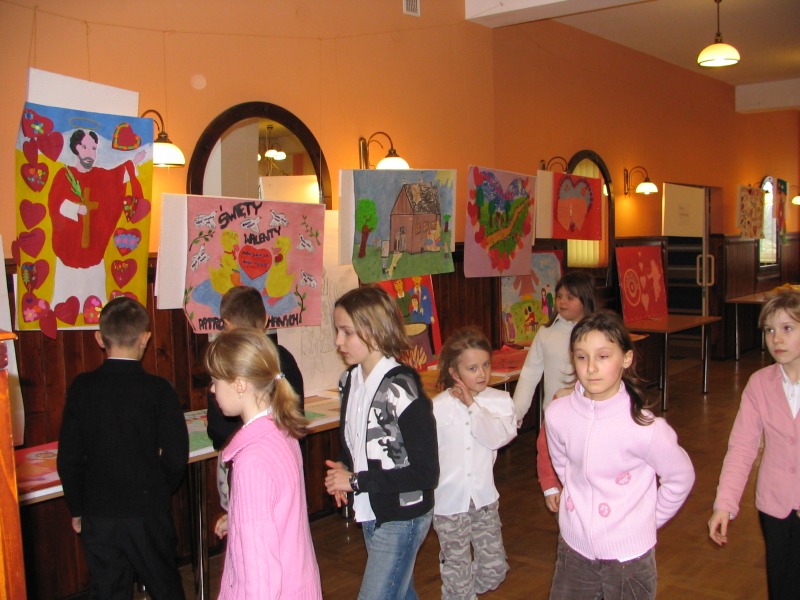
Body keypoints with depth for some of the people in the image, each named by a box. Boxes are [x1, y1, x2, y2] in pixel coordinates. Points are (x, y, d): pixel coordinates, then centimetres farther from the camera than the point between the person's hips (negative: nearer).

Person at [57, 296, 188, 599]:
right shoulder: (158, 390, -14)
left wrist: (77, 509, 10)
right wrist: (159, 492, 6)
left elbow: (68, 458, -4)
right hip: (147, 514, -2)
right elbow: (176, 458, -14)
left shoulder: (81, 388, -7)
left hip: (98, 515, 2)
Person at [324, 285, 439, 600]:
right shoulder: (350, 380, -1)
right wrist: (342, 470, -5)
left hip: (402, 517, -8)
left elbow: (426, 473, -23)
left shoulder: (401, 388, -24)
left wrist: (357, 481, -20)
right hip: (371, 512, 8)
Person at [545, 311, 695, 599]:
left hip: (628, 556, -3)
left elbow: (681, 478, -6)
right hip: (574, 547, 3)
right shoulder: (557, 414, -12)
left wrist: (648, 518, 1)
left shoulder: (644, 427, -22)